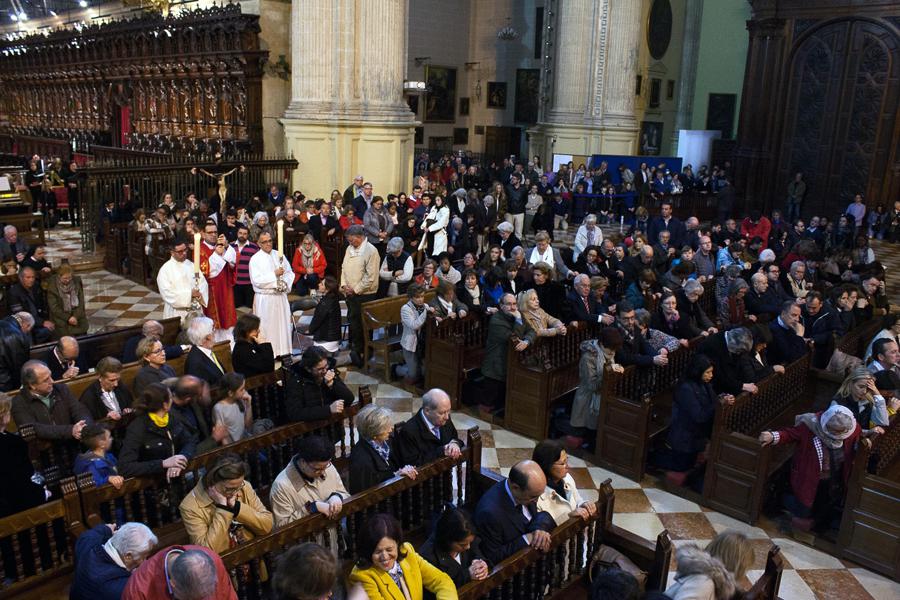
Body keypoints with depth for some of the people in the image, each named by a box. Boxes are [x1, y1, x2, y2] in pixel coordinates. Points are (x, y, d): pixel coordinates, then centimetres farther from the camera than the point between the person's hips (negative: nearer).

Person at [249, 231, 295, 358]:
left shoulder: (279, 255, 7)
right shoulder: (255, 259, -6)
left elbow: (289, 272, 9)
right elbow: (256, 280, -15)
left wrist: (286, 283, -10)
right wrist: (274, 274, -17)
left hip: (281, 296, 5)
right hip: (264, 298, -4)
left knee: (283, 323, 8)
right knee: (266, 327, 1)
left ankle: (283, 351, 17)